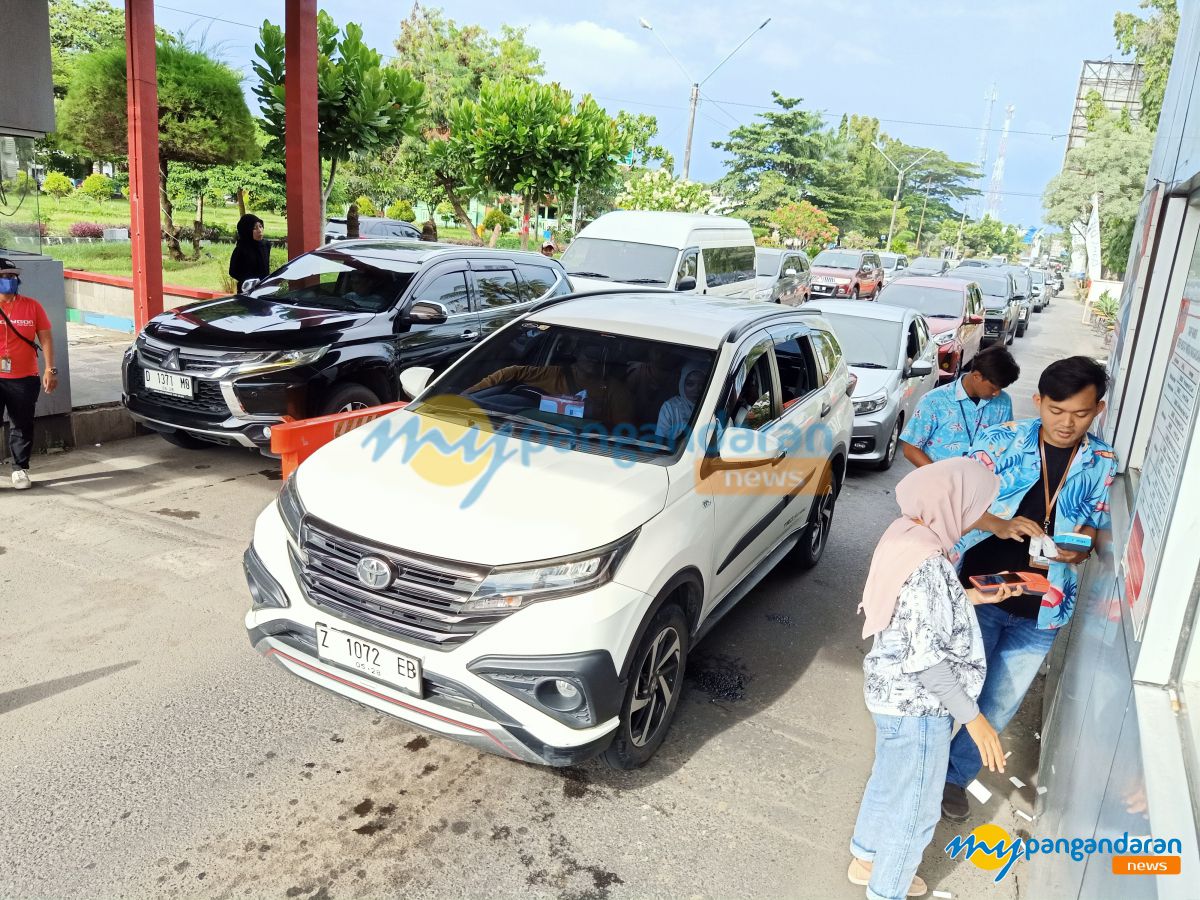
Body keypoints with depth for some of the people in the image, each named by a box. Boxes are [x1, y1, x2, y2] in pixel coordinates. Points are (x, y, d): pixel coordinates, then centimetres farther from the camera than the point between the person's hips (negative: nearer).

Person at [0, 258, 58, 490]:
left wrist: (50, 370, -3)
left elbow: (46, 338, 3)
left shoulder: (31, 306, 2)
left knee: (22, 427, 8)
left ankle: (20, 470, 20)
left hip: (24, 379, 1)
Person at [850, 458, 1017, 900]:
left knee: (888, 782, 28)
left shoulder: (905, 535, -1)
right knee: (914, 808, 13)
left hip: (894, 693, 9)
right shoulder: (927, 562, -30)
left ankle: (865, 858, 50)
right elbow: (926, 659, -28)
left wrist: (972, 597, 10)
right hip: (917, 704, -9)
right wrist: (973, 717, -20)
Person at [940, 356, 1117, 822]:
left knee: (999, 704, 12)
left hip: (1042, 609, 3)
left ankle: (955, 773, 35)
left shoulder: (1103, 463, 1)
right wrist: (999, 524, -28)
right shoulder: (1001, 441, -7)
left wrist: (1079, 547, -17)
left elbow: (1096, 525, 6)